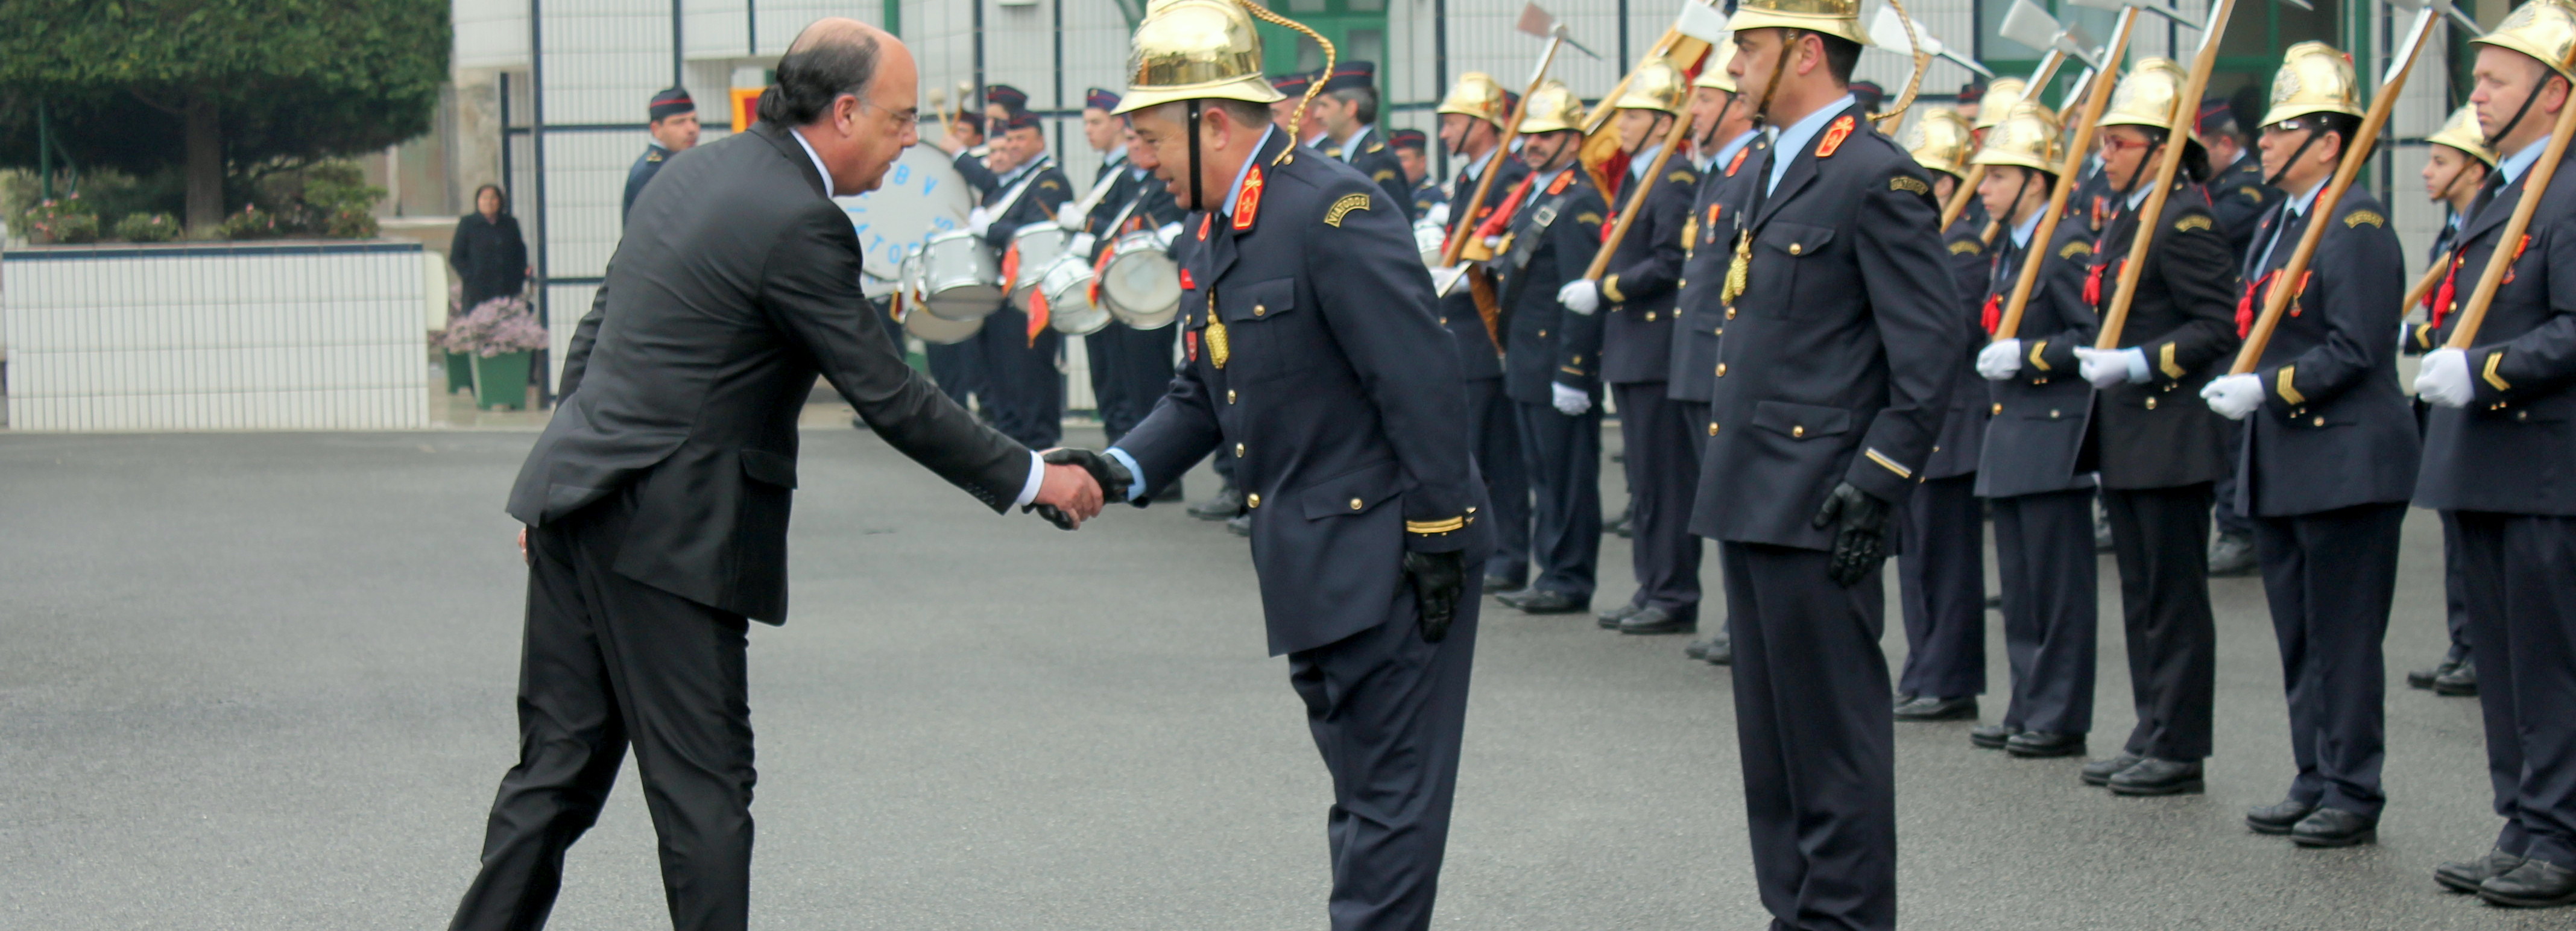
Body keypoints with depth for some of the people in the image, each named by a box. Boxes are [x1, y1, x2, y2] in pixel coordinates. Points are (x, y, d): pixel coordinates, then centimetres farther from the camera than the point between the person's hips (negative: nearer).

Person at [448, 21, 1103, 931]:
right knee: (705, 785, -2)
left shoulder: (695, 173, 13)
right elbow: (887, 396, -14)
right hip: (662, 532, -9)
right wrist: (1029, 479, -6)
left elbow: (596, 331, 19)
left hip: (578, 497, 9)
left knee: (561, 764, 14)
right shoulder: (798, 224, -16)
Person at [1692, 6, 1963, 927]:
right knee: (1771, 730, 15)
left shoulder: (1877, 179, -13)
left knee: (1834, 730, -2)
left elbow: (1932, 349, -16)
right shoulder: (1771, 170, 16)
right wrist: (1728, 477, 19)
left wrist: (1875, 482, -19)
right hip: (1754, 501, 10)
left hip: (1818, 506, -10)